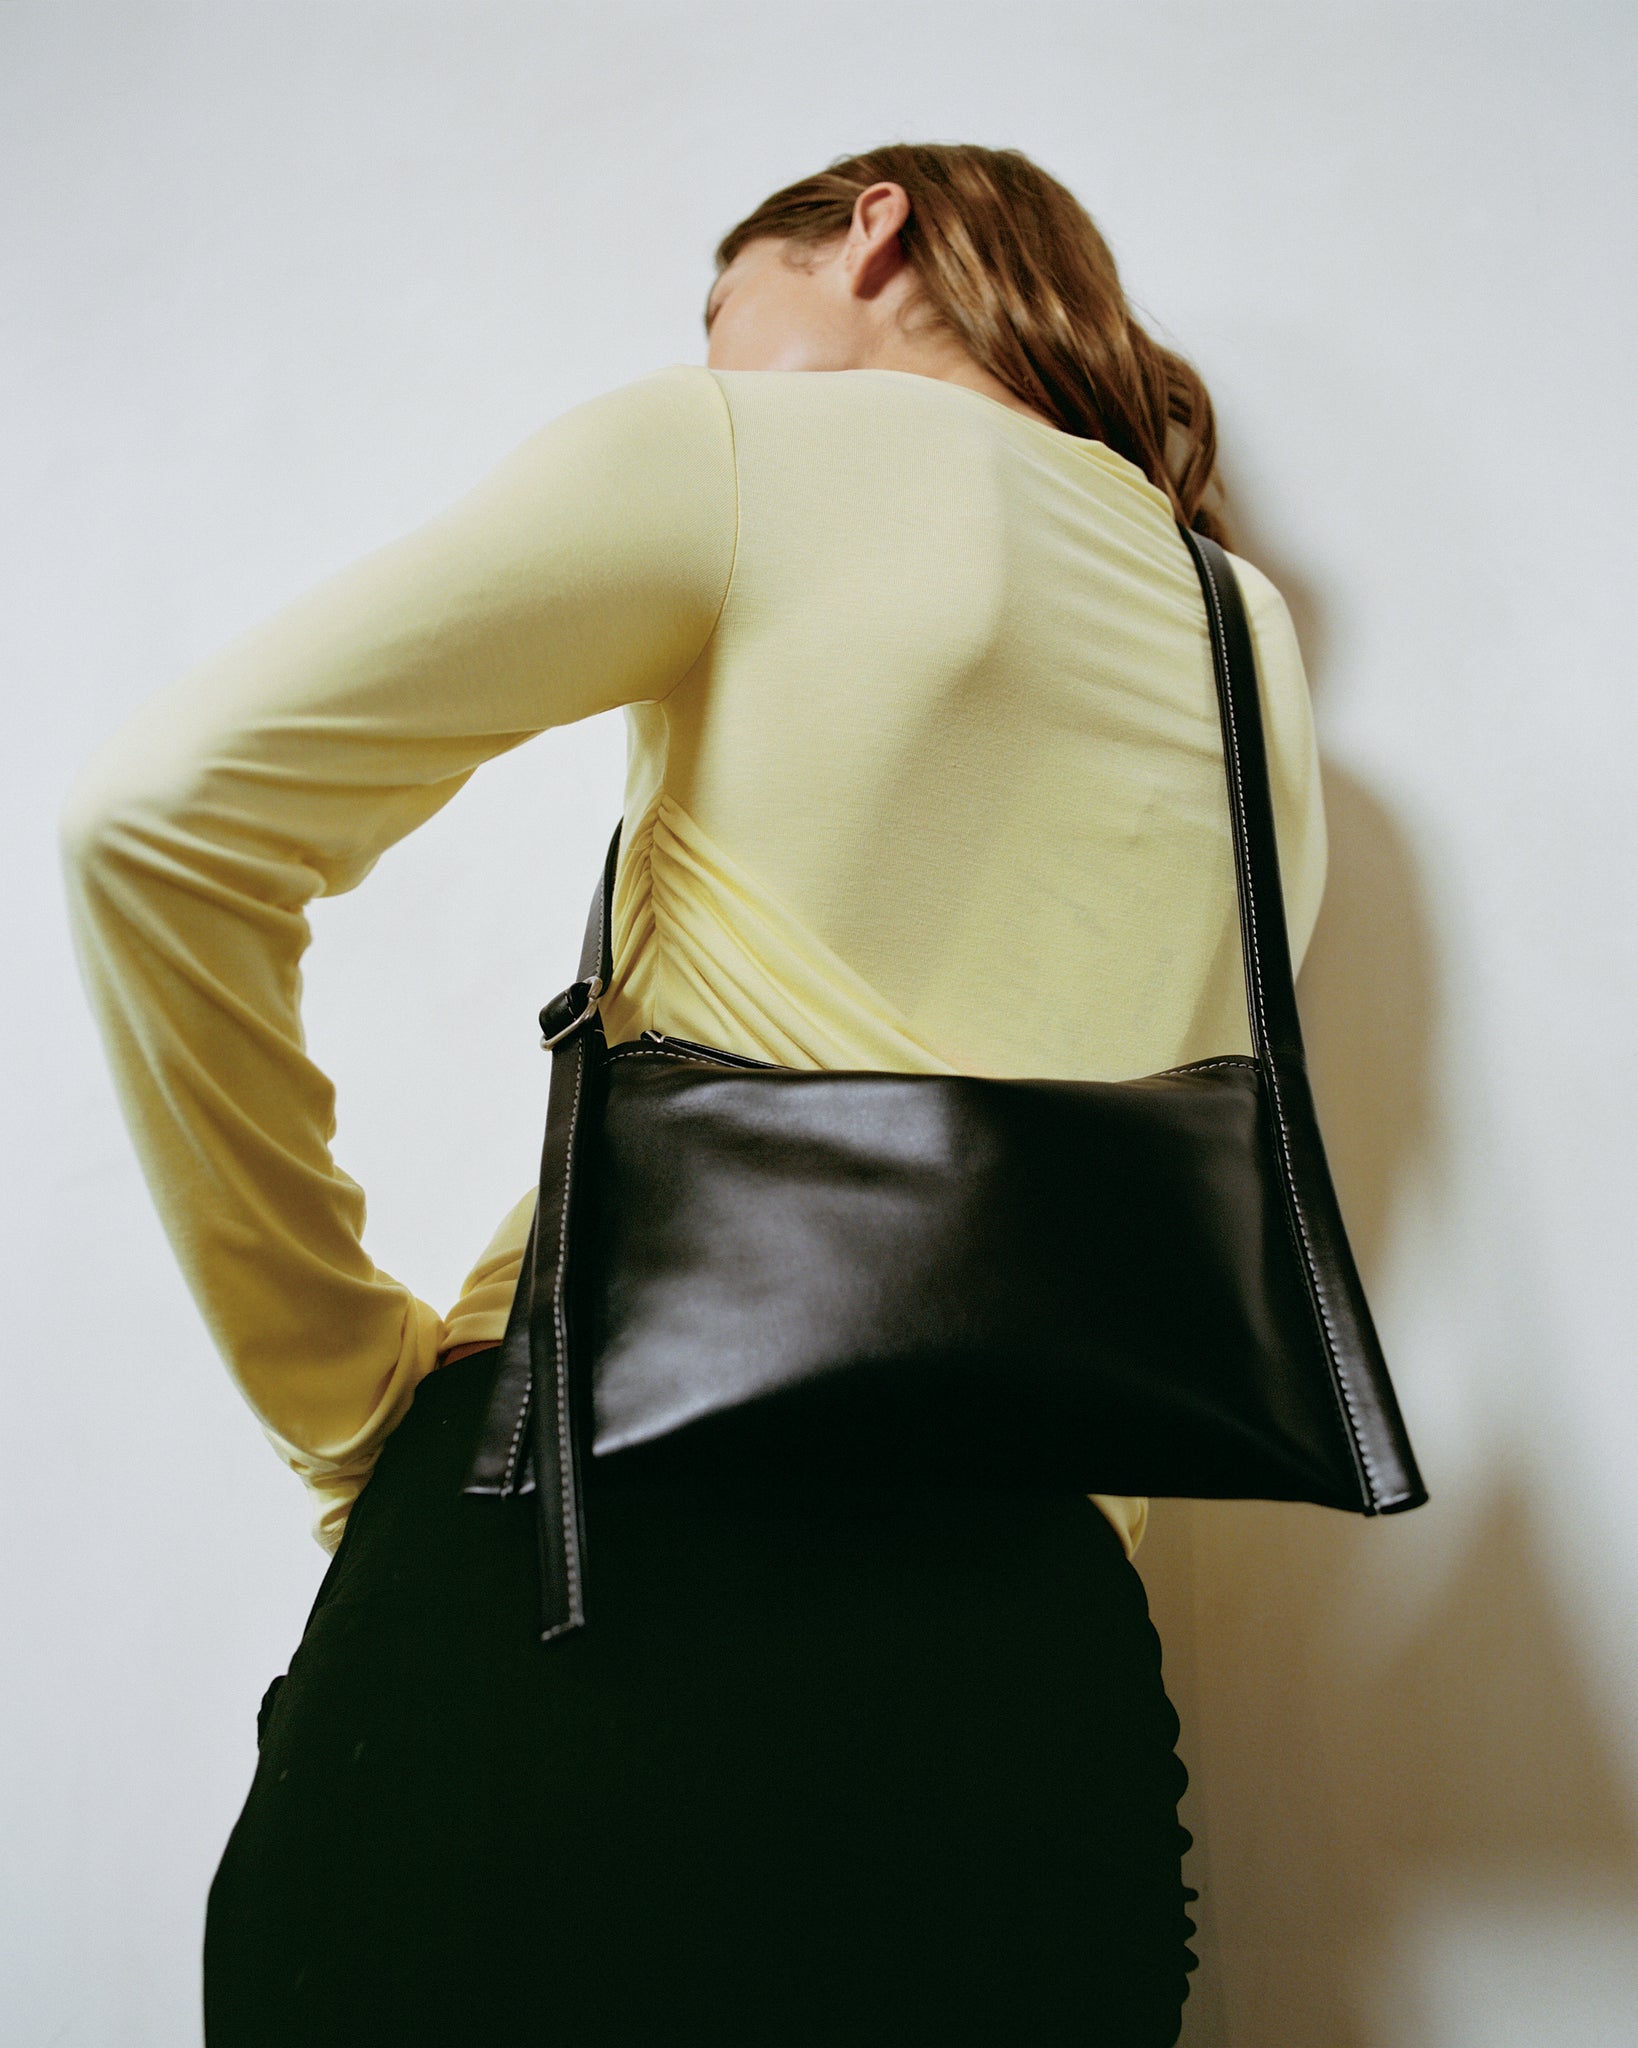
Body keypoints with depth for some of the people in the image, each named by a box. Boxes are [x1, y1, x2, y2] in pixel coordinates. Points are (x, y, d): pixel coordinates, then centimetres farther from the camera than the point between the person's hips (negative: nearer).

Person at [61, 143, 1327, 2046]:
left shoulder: (750, 448, 0)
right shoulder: (1259, 643, 18)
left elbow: (163, 808, -11)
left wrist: (355, 1406, -4)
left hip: (598, 1554, -4)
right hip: (1039, 1681, 5)